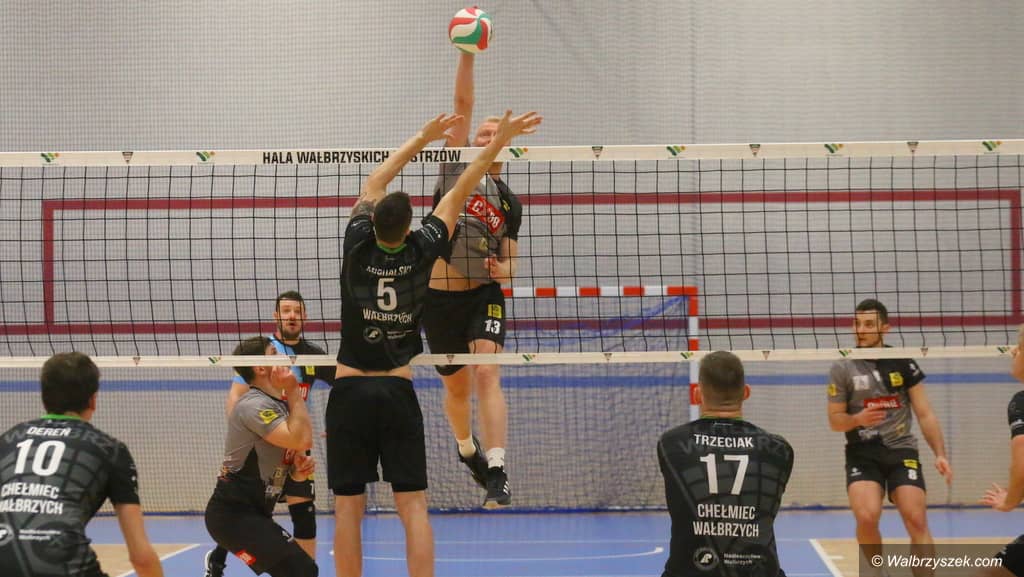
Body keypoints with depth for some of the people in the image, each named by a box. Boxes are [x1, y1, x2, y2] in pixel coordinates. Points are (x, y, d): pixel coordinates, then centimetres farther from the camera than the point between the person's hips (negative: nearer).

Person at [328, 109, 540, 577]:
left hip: (349, 392, 0)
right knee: (413, 507, 0)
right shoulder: (422, 251, -5)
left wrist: (424, 138, 20)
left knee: (348, 508, 3)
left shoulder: (358, 245, -4)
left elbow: (374, 184, 11)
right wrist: (498, 141, 11)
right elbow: (459, 192, 3)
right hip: (398, 392, 0)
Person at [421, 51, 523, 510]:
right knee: (456, 386, 14)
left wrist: (503, 269, -12)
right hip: (438, 296, 1)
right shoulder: (456, 166, 5)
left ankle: (497, 474, -30)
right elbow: (463, 102, -5)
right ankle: (467, 448, 44)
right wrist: (467, 53, -14)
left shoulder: (509, 204, 8)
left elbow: (510, 262, 12)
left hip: (484, 295, -1)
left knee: (487, 373, -22)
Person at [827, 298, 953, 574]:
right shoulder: (842, 369, 0)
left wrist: (940, 454, -6)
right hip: (862, 454, -1)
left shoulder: (902, 363, 2)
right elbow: (834, 420, 3)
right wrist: (858, 419, -18)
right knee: (866, 517, -20)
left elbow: (925, 414, 4)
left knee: (917, 521, -12)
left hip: (901, 450, 1)